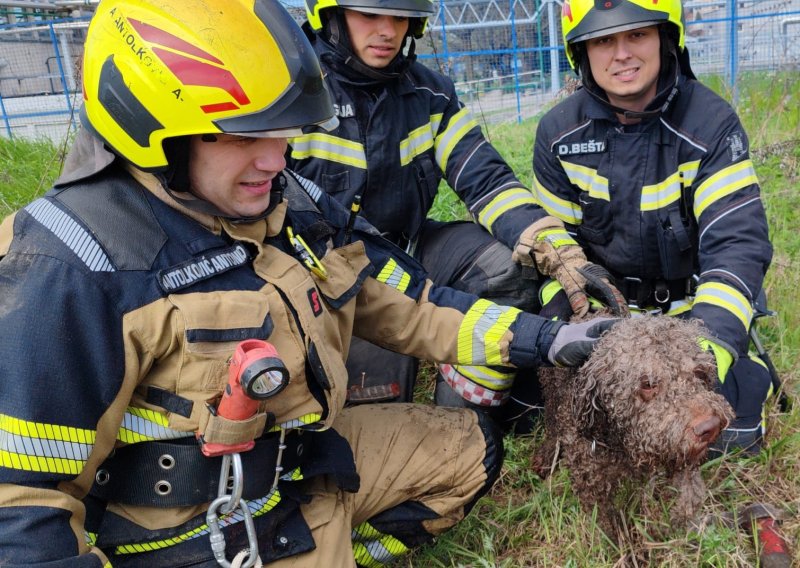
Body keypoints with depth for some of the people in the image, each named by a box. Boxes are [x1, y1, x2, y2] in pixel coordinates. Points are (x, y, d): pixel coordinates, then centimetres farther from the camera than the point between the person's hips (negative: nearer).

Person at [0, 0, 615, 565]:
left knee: (470, 448, 13)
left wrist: (544, 339, 1)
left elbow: (402, 303, 3)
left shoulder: (293, 204, -3)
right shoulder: (75, 268, -24)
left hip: (309, 460, 7)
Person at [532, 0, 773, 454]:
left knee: (729, 434, -13)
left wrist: (713, 340, -40)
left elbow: (738, 242, -25)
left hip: (690, 306, -2)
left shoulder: (711, 123, -17)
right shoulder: (558, 132, -8)